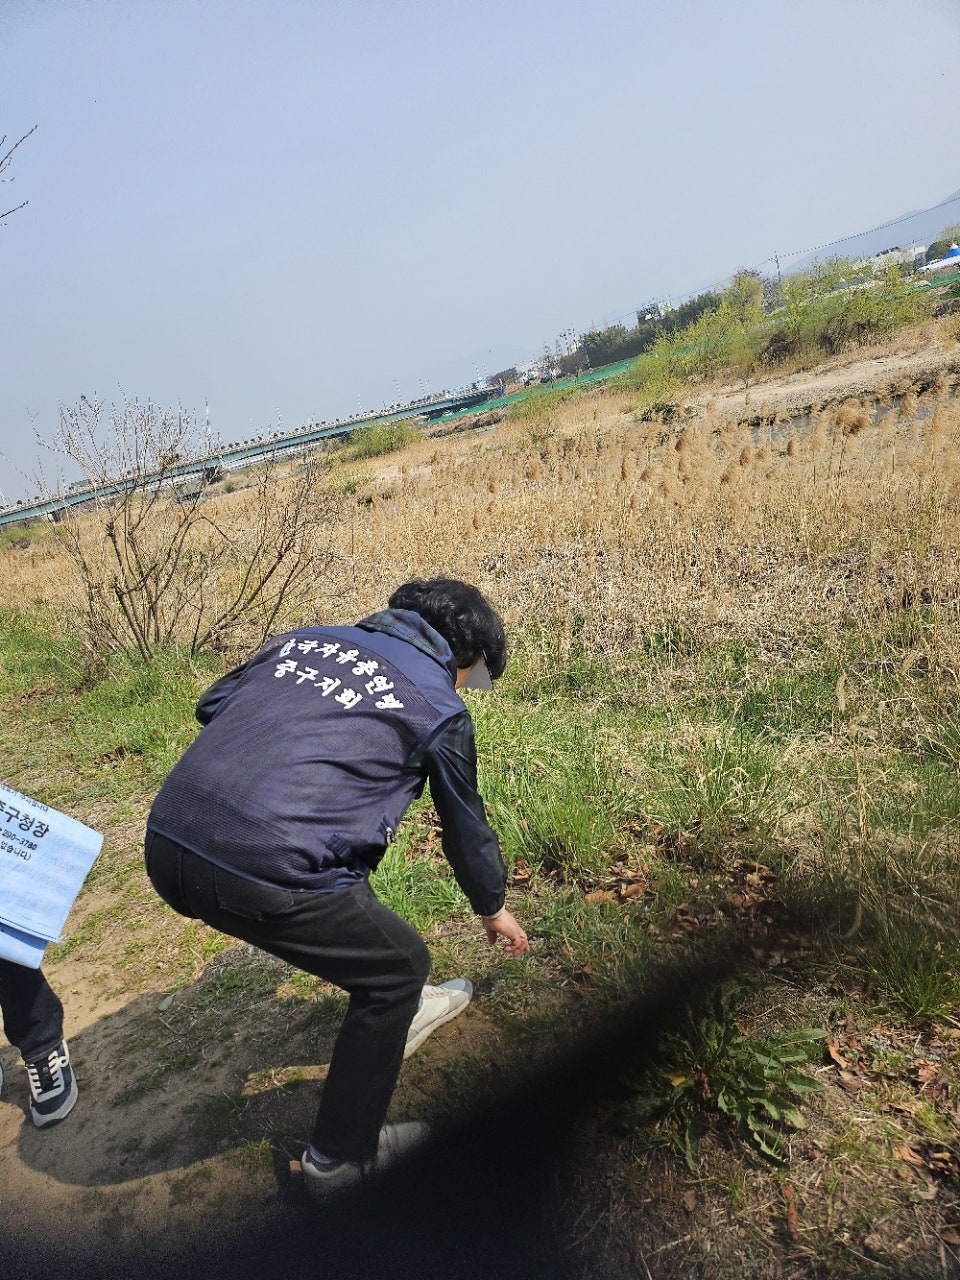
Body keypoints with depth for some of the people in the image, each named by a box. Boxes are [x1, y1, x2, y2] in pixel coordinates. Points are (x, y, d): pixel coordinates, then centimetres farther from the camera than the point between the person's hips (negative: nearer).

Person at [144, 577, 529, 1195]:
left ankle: (394, 1016, 53)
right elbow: (467, 826, 18)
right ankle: (340, 1157, 31)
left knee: (348, 899, 32)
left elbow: (211, 705, 22)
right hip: (265, 875, -7)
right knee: (399, 964, 18)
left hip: (166, 843, 8)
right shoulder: (440, 710, 5)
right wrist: (494, 909, 36)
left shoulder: (305, 637, 18)